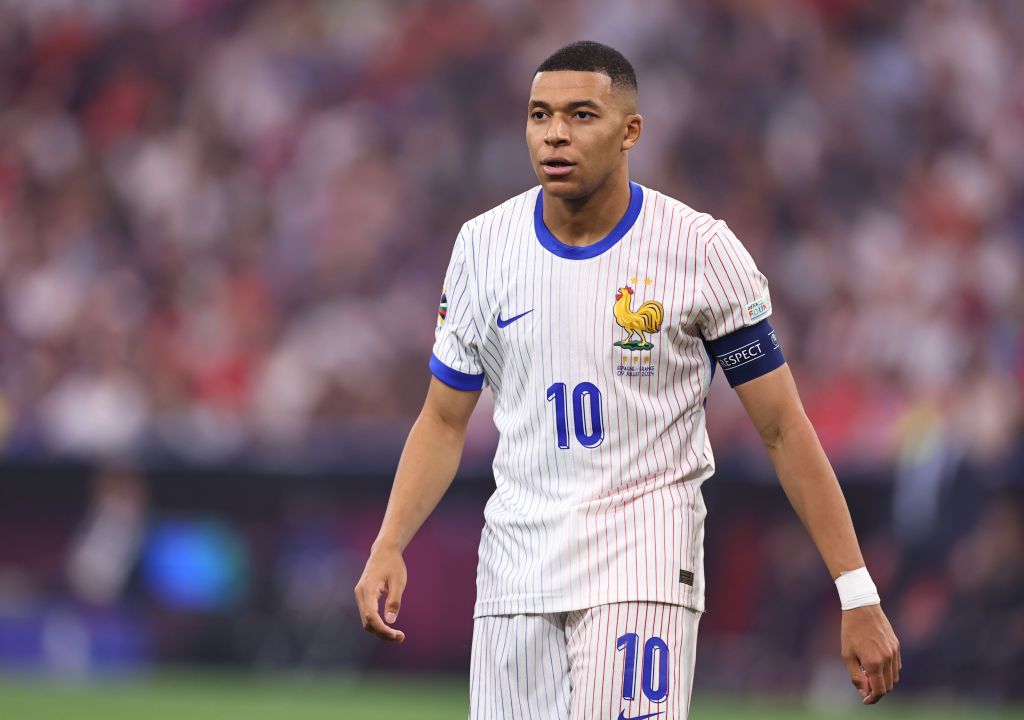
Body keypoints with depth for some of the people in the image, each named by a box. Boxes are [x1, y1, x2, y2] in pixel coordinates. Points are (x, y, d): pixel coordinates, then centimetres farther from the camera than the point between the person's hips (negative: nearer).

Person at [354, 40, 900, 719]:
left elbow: (783, 428, -3)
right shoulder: (484, 245, 3)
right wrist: (388, 546, -4)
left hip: (644, 554, -4)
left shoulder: (702, 249, -6)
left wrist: (858, 594, -7)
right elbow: (444, 421, 12)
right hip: (516, 555, 4)